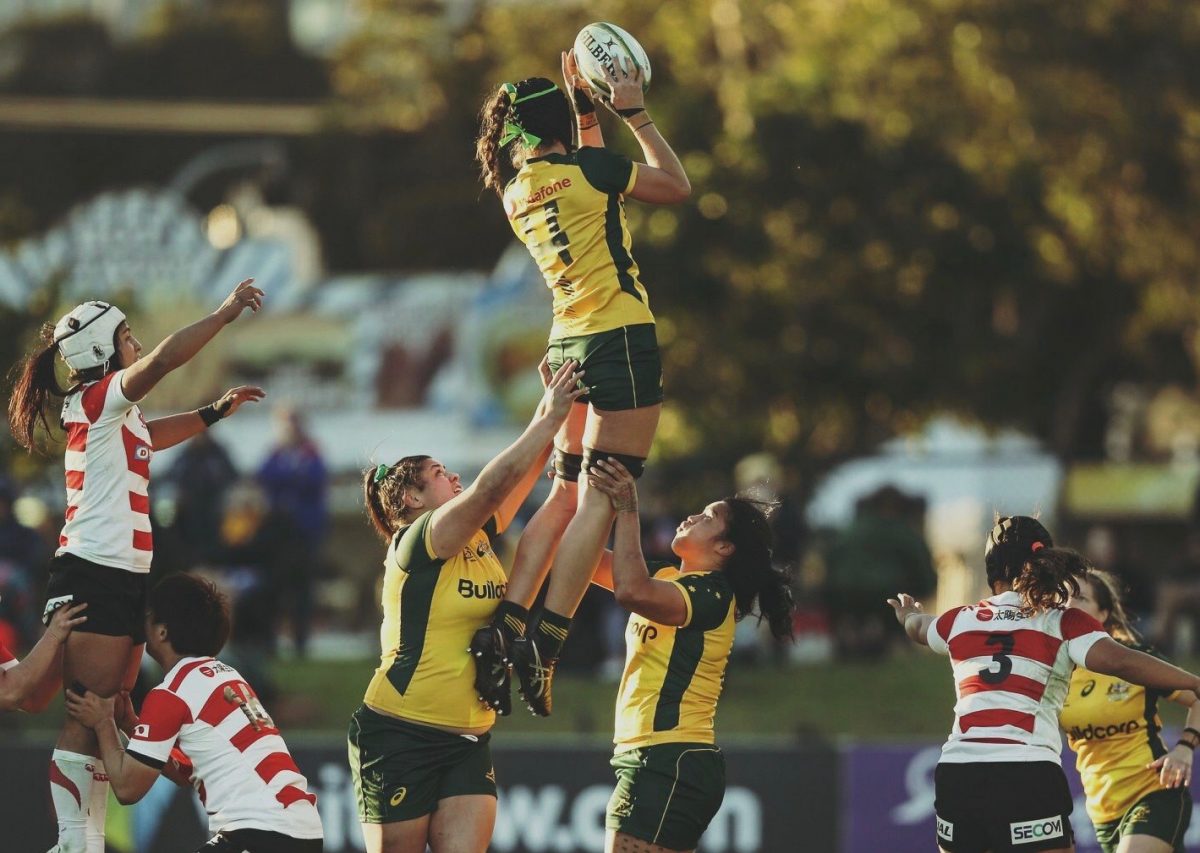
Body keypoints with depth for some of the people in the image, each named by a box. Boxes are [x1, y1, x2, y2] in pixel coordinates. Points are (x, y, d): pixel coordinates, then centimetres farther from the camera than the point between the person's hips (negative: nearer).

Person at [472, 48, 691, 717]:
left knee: (566, 495, 11)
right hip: (622, 338, -7)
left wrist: (589, 109, 29)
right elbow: (679, 186, 5)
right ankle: (545, 643, -17)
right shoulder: (588, 168, -8)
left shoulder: (517, 191, 11)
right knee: (600, 499, -8)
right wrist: (635, 113, 10)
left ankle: (507, 627, -2)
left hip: (568, 346, 7)